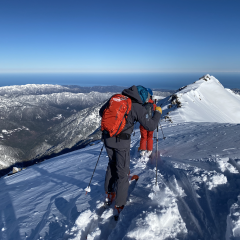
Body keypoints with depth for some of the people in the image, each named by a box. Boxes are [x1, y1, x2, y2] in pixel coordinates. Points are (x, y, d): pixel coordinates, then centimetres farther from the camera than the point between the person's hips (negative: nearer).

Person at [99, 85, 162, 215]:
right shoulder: (138, 107, -11)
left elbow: (101, 112, 12)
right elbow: (150, 126, -7)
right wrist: (157, 112, 8)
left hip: (108, 138, 6)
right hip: (122, 142, -5)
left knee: (112, 165, 27)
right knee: (122, 172, 10)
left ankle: (109, 193, 40)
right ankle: (120, 205, 20)